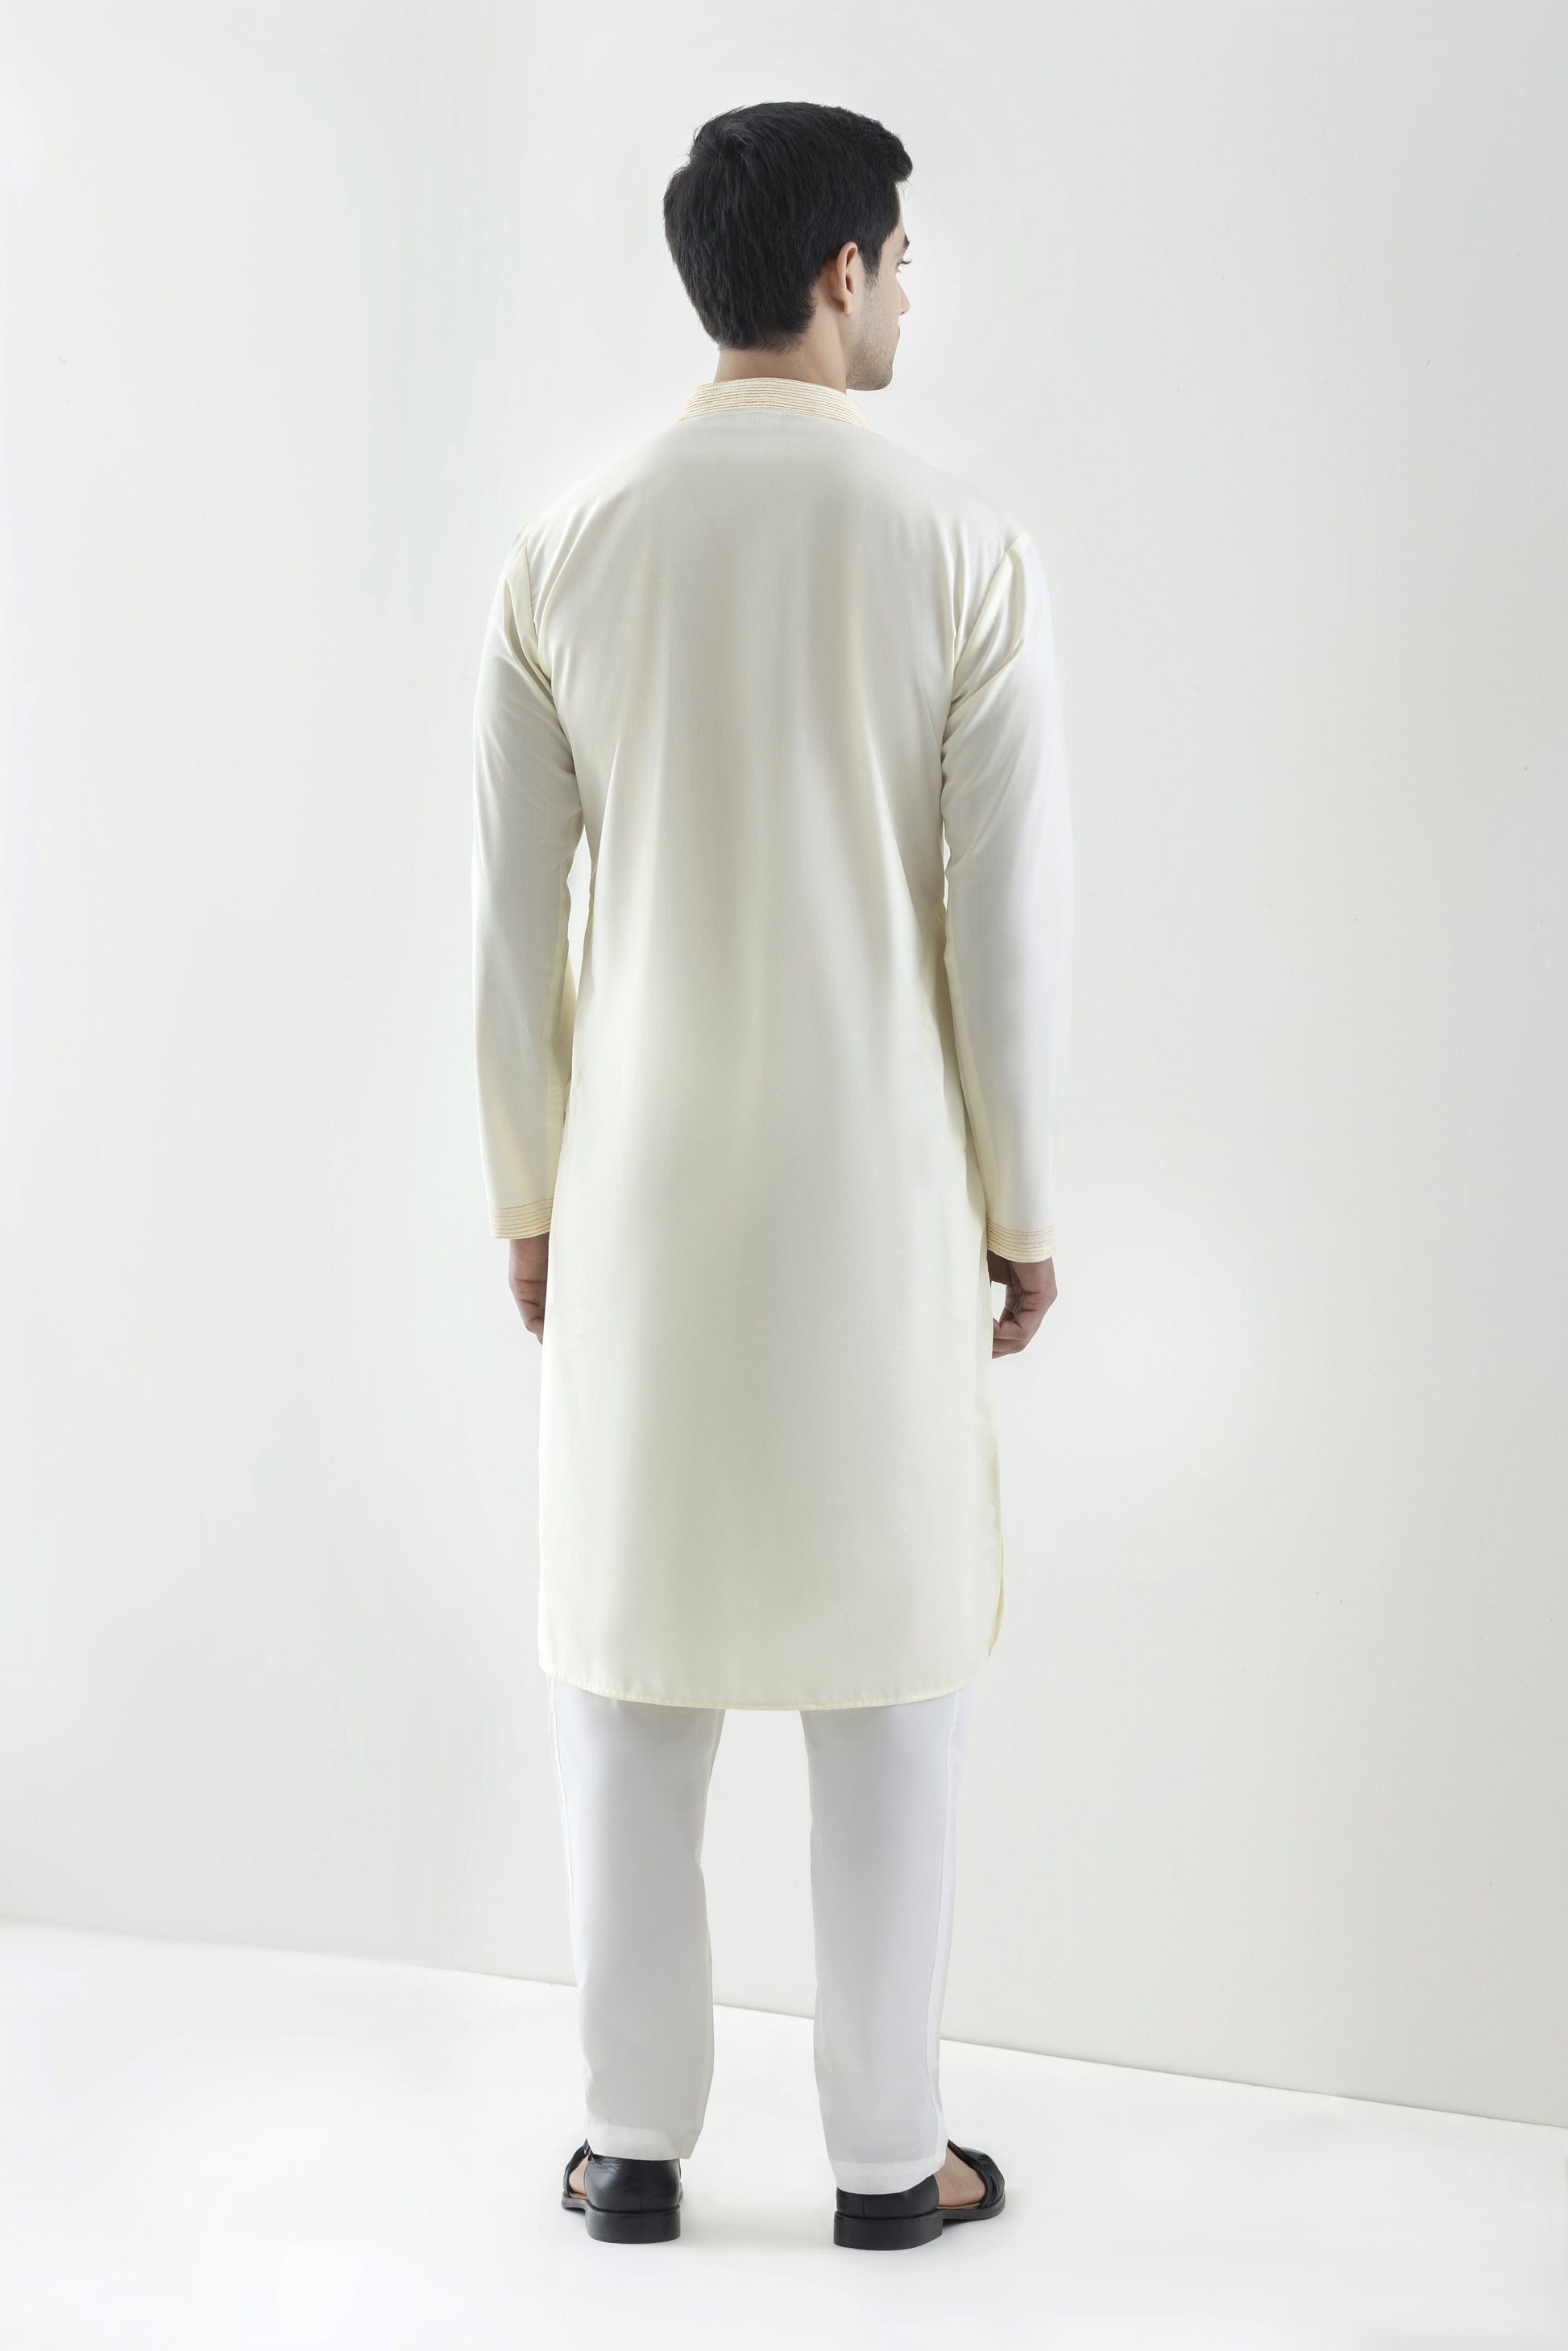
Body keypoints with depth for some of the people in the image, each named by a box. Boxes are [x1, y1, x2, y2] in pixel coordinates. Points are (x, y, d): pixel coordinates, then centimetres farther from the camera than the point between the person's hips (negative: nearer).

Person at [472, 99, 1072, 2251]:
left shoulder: (569, 552, -1)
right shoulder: (963, 547, -9)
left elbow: (515, 917, 1)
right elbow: (1009, 921, -8)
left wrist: (531, 1196, 12)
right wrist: (1024, 1212, 3)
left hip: (644, 1200, 2)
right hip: (878, 1202, -2)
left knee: (632, 1666, 11)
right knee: (891, 1667, 9)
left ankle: (637, 2142, 21)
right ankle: (885, 2153, 20)